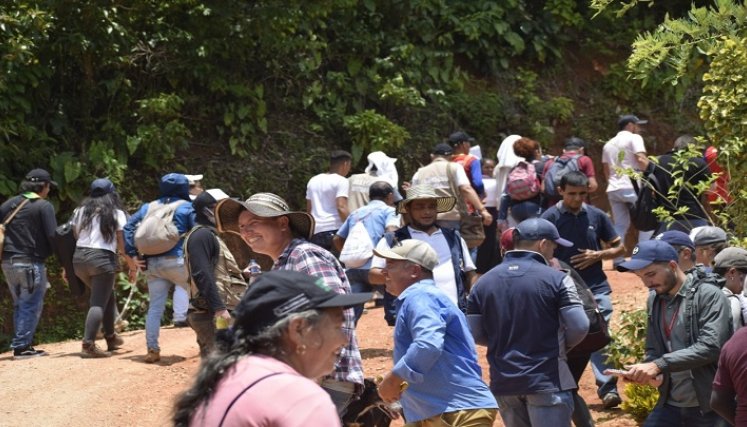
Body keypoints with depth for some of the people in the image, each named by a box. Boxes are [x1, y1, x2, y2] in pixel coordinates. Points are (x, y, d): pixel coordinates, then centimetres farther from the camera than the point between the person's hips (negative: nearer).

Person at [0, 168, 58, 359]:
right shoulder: (43, 206, -7)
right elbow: (52, 236, -13)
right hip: (31, 262, -7)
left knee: (20, 305, 16)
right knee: (31, 306, -2)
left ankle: (23, 345, 17)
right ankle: (21, 347, -6)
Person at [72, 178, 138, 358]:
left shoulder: (81, 211, 15)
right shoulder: (116, 213, 3)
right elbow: (122, 243, -2)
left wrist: (67, 267, 16)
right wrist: (132, 264, 6)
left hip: (79, 257, 6)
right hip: (102, 258, -5)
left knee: (107, 295, 24)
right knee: (99, 303, -6)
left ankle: (111, 337, 29)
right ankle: (88, 344, -20)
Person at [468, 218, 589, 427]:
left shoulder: (483, 283, 5)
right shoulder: (556, 279, -8)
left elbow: (475, 334, 5)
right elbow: (578, 327, -10)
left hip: (503, 384, 5)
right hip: (547, 382, -5)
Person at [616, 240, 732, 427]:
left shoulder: (708, 296, -11)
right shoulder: (655, 300, 10)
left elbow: (710, 347, -22)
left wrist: (660, 365, -25)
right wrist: (644, 370, -7)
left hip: (709, 406, -6)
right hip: (669, 404, 6)